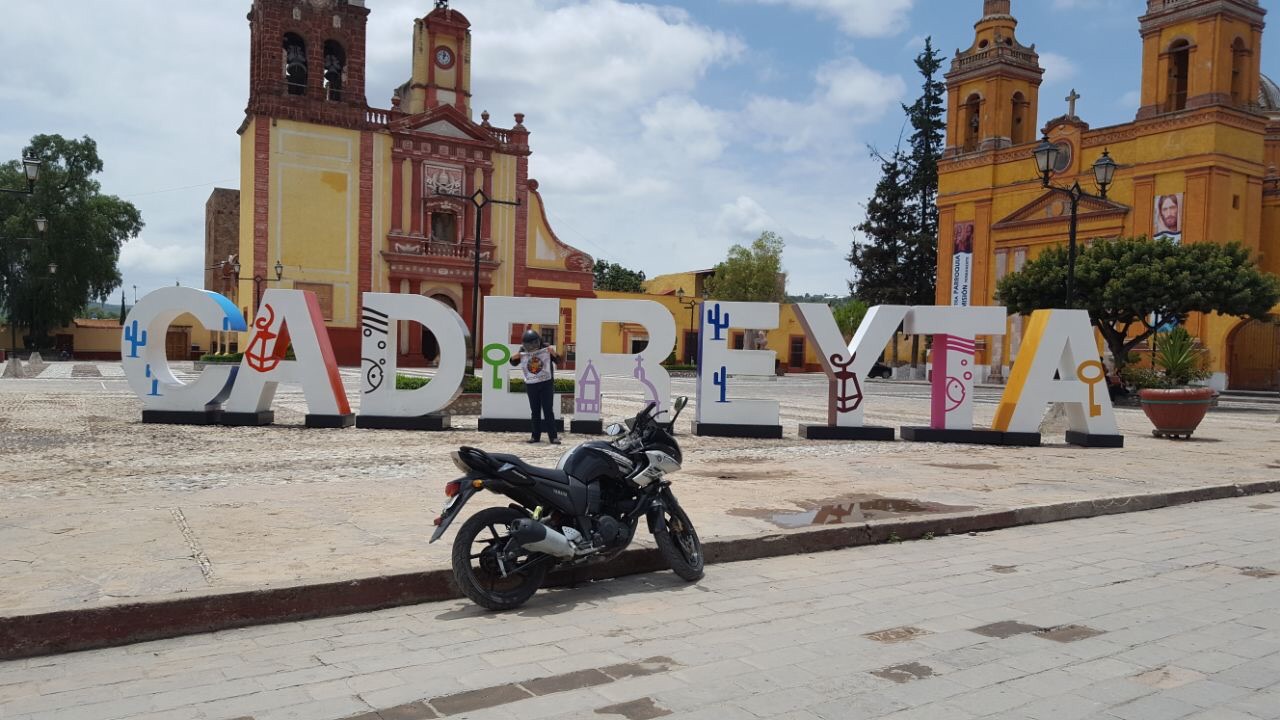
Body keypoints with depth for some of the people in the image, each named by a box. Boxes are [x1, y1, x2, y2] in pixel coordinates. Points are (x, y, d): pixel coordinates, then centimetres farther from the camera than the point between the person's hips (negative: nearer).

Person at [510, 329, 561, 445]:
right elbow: (514, 363, 12)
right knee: (535, 411, 8)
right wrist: (514, 357, -10)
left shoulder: (546, 348, -8)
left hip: (546, 383, -3)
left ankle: (553, 436, -6)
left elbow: (558, 362, -7)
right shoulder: (523, 350, 0)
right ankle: (536, 436, 15)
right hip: (531, 384, 3)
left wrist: (554, 353, -26)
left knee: (548, 410, -6)